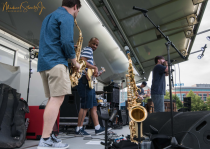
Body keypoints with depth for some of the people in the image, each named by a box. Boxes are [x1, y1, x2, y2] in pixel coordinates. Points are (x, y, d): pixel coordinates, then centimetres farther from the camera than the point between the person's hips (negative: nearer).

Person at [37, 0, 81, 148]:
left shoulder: (50, 16, 26)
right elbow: (67, 42, -16)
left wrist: (69, 55, 25)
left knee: (54, 99, 10)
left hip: (44, 62, 10)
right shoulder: (67, 17, -4)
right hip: (56, 62, -10)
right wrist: (75, 62, -3)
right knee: (57, 99, -12)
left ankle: (47, 136, 11)